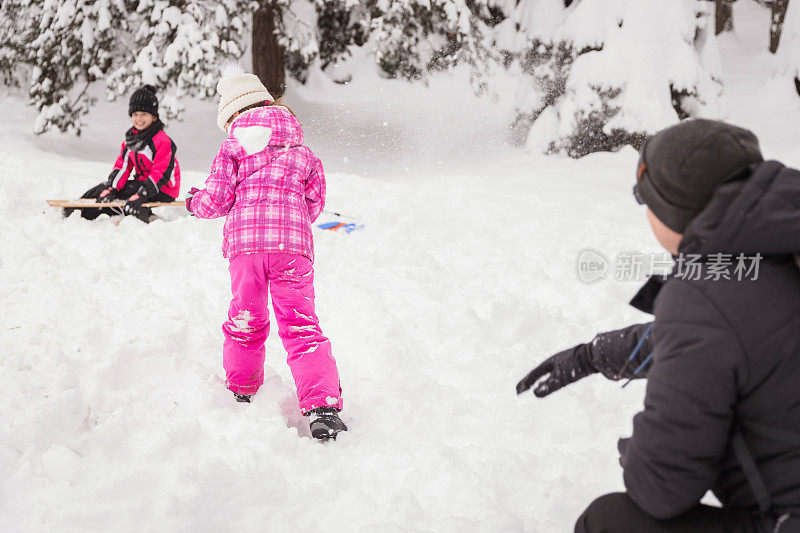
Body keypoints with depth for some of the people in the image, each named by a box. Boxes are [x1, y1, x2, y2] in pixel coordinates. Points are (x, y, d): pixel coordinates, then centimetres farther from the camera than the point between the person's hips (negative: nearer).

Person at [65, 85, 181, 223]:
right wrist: (110, 188, -13)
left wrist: (141, 195, -33)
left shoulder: (163, 141, -17)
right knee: (105, 189, -1)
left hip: (162, 192, -8)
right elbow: (122, 166, 5)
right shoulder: (131, 139, 10)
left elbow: (161, 175, -23)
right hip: (142, 182, 8)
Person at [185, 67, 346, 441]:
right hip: (294, 242, 1)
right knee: (301, 326, -1)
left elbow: (216, 199, 5)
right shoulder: (302, 151, 20)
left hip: (244, 241, -1)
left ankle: (240, 392, 30)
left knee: (246, 322, 17)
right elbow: (315, 203, 21)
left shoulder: (232, 148, 11)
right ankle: (322, 405, -15)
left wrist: (194, 203, 27)